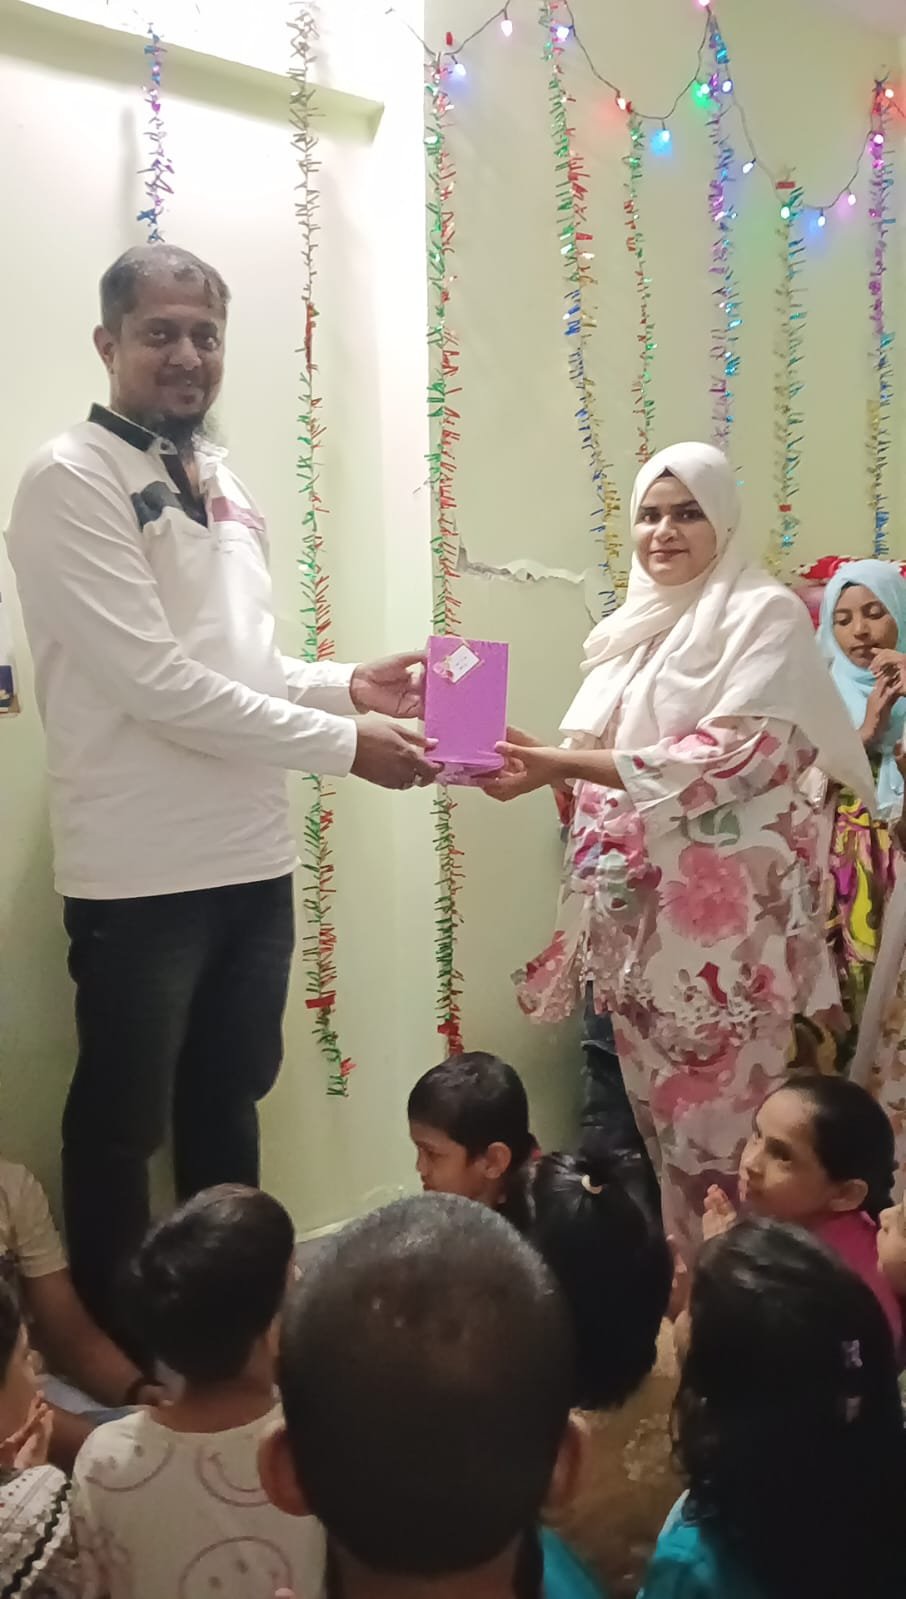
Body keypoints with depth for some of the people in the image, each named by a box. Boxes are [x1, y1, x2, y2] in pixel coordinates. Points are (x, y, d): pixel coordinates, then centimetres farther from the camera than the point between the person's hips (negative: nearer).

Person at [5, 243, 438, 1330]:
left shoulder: (224, 486, 14)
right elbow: (158, 681, -20)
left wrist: (344, 681, 1)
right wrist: (344, 743, -17)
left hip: (253, 857, 7)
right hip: (140, 872, -7)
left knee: (229, 1101, 20)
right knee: (122, 1125, 9)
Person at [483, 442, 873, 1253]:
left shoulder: (766, 614, -6)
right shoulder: (637, 626, 16)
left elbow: (733, 757, -18)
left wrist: (564, 764, -22)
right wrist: (541, 761, -3)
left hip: (725, 901, -7)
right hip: (640, 900, 7)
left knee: (724, 1105, -2)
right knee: (657, 1099, 12)